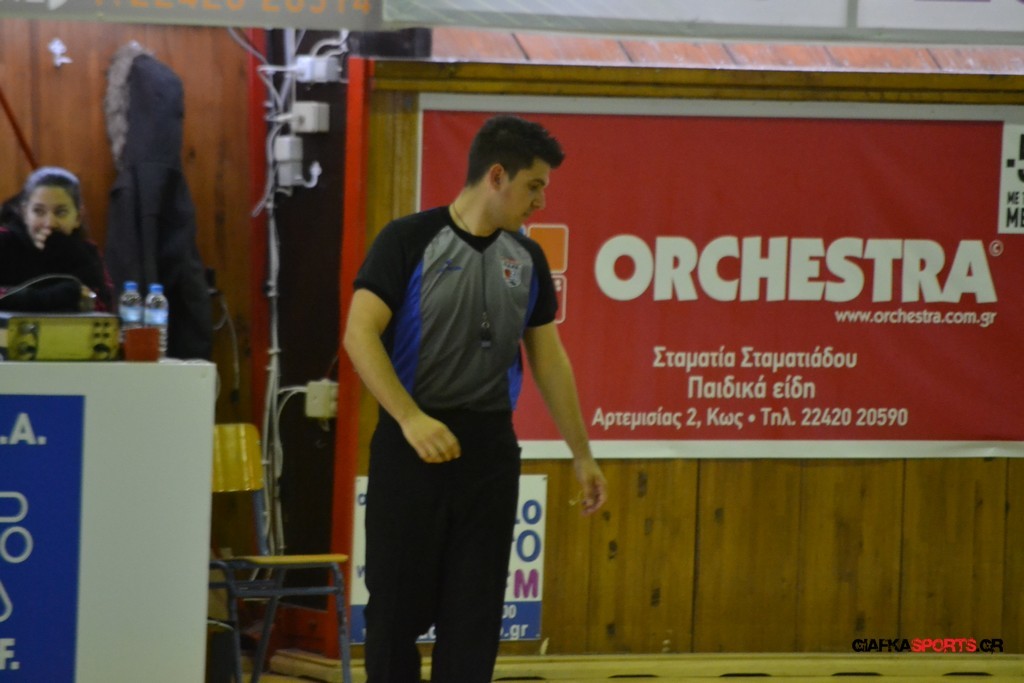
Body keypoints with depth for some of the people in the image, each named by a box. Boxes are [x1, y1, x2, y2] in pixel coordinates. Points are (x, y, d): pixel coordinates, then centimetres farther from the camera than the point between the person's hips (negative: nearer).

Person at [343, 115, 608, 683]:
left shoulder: (525, 258, 9)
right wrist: (410, 418, -25)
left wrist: (581, 454, 14)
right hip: (412, 447, -4)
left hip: (490, 449, 5)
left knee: (474, 614, 3)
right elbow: (360, 335, -15)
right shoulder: (409, 242, -8)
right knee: (399, 607, 1)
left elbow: (549, 359, 15)